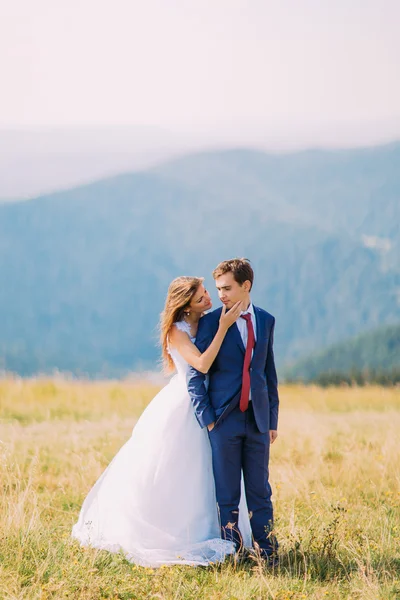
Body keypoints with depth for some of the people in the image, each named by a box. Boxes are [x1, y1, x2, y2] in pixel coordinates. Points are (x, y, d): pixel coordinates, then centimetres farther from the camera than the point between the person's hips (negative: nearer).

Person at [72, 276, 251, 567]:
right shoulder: (177, 331, -16)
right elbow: (202, 364, -29)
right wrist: (223, 328, -30)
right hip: (180, 409, -7)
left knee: (201, 477, 12)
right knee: (162, 474, 2)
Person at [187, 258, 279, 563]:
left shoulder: (266, 320, 9)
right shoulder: (211, 322, -2)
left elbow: (269, 372, 13)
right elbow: (195, 373, -3)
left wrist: (273, 419, 10)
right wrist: (207, 419, -10)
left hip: (257, 420, 3)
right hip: (224, 419, -3)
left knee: (260, 491, 5)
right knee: (227, 495, 2)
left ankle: (269, 554, 9)